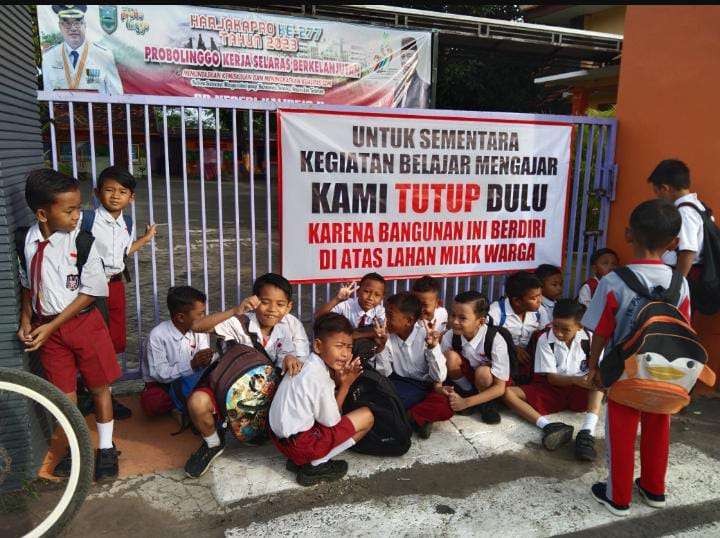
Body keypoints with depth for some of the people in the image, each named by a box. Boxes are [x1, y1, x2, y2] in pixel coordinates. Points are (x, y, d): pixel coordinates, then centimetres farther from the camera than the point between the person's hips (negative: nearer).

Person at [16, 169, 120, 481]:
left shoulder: (82, 242, -15)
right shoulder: (27, 241, -5)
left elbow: (90, 293, -13)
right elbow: (28, 284, 11)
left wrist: (51, 326, -13)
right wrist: (26, 321, 2)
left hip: (83, 322, -3)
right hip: (46, 328, 3)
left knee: (99, 386, 8)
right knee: (64, 391, 13)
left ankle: (106, 448, 26)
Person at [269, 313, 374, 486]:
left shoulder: (307, 364, 4)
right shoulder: (317, 377, -22)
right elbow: (332, 422, -11)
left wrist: (340, 381, -6)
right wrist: (345, 385, -5)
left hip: (281, 437, 9)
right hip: (300, 444, -9)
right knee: (367, 416, -5)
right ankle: (316, 466, -2)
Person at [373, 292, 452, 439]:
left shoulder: (425, 336, -13)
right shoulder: (388, 337, -6)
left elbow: (439, 377, -17)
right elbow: (384, 375, -8)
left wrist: (433, 347, -29)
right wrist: (381, 346, -22)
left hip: (425, 388, -2)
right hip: (399, 386, 2)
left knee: (446, 406, -33)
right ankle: (420, 419, -18)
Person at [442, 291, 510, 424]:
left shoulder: (496, 342, -30)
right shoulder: (449, 337, -21)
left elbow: (500, 388, -26)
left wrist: (466, 402, -33)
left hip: (489, 378, -2)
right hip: (466, 374, 3)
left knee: (482, 372, -37)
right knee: (451, 356, -29)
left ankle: (487, 402, -5)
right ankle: (467, 393, -5)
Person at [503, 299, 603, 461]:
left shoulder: (589, 339, -6)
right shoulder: (545, 339, -11)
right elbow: (551, 378, -11)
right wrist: (576, 380, -30)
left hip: (581, 392, 1)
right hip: (552, 389, -1)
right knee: (507, 392, -22)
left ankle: (587, 432, -39)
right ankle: (547, 425, -43)